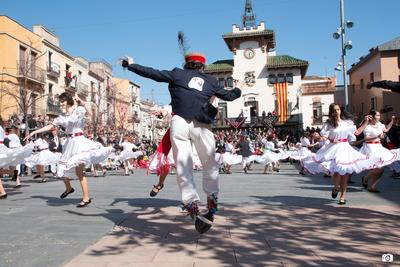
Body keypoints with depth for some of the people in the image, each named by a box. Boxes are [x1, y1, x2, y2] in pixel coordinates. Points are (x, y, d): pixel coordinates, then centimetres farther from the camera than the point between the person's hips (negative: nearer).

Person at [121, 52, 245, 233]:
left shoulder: (178, 74, 20)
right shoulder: (210, 80, 23)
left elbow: (152, 73, 17)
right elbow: (228, 96, 30)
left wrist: (131, 65, 31)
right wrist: (238, 89, 51)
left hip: (179, 122, -1)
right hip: (202, 125, 1)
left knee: (183, 165, 0)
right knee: (210, 164, 16)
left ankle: (193, 207, -10)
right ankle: (212, 203, 19)